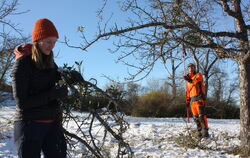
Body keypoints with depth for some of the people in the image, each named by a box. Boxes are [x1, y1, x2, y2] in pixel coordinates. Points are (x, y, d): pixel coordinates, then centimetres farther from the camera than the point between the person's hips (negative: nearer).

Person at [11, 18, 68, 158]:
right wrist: (53, 94, -19)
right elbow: (22, 102, -15)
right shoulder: (23, 63, -10)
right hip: (30, 125, -6)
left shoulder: (50, 62, 9)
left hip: (53, 124, 6)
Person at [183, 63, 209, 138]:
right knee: (195, 117, 6)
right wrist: (187, 100, 21)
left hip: (199, 97, -7)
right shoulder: (188, 79, 22)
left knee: (201, 115, -15)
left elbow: (197, 81, -21)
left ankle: (205, 132, -15)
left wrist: (190, 80, -40)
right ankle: (200, 132, 12)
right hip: (192, 99, 7)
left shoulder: (198, 75, 2)